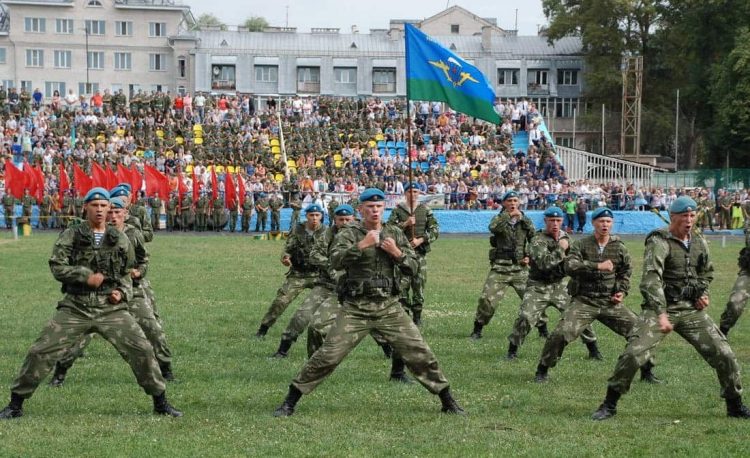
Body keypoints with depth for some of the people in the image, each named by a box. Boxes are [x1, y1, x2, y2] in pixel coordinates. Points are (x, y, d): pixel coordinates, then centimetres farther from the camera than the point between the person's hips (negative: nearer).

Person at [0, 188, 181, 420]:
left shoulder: (120, 240, 10)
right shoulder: (70, 236, 2)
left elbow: (126, 273, 20)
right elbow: (57, 266, -8)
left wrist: (123, 292, 1)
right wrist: (86, 276, -18)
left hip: (110, 308, 1)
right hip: (75, 308, -1)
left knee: (142, 349, -10)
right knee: (41, 352, -7)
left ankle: (161, 402, 5)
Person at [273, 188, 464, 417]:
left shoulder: (394, 233, 8)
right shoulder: (350, 234, -3)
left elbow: (412, 268, 6)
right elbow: (336, 261, -20)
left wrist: (397, 253, -12)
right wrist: (361, 245, -30)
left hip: (389, 308, 3)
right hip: (355, 309, -3)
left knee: (420, 353, -1)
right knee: (328, 356, -8)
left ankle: (448, 402, 13)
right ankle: (290, 402, 4)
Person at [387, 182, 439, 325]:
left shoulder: (425, 210, 8)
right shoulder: (398, 210, 6)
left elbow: (435, 230, 6)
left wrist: (421, 240, -8)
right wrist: (405, 224, -15)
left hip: (420, 251, 1)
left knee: (419, 284, 1)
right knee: (402, 284, -8)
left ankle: (417, 317, 10)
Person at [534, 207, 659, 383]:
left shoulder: (619, 248, 6)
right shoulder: (580, 245, -3)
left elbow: (626, 272, 22)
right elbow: (570, 266, -20)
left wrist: (622, 291, 5)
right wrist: (598, 266, -26)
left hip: (610, 303, 3)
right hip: (584, 301, -3)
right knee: (561, 334, -18)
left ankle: (646, 372, 15)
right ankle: (542, 370, 1)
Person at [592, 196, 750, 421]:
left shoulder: (699, 242, 8)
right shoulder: (659, 242, -14)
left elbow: (707, 271, 28)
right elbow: (651, 278, -28)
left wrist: (702, 292, 7)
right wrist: (661, 314, -39)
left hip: (692, 310, 5)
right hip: (660, 308, -5)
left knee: (724, 355, -1)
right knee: (633, 354, -19)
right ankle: (609, 404, -3)